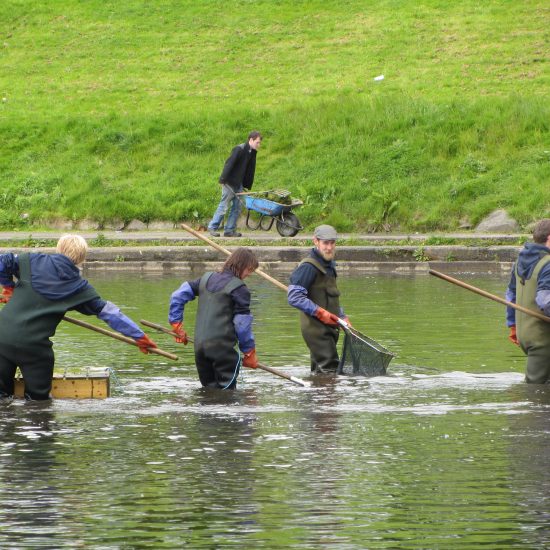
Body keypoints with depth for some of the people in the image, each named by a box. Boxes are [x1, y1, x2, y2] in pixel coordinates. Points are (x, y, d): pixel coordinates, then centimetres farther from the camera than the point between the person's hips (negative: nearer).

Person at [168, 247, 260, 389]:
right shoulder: (239, 288, -7)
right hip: (222, 346, -7)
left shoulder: (206, 279, 15)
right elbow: (243, 324, -8)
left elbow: (178, 296, 15)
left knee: (208, 389, 14)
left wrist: (176, 324, 20)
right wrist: (249, 353, 2)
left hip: (199, 346, 7)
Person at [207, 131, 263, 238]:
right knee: (224, 206, -4)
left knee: (237, 207, 6)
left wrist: (247, 186, 13)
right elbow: (229, 164, -22)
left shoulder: (252, 152, 7)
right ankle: (212, 227, 6)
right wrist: (223, 180, -24)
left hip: (239, 184, 8)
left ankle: (230, 230, 11)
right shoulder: (239, 149, -19)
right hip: (230, 182, -8)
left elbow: (250, 171, 13)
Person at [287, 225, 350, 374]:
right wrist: (320, 313, -23)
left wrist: (342, 317, 17)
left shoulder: (329, 265, 17)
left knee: (319, 369, 13)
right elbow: (294, 297, -22)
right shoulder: (308, 267, -14)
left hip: (327, 327, 9)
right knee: (329, 367, -16)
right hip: (315, 327, -9)